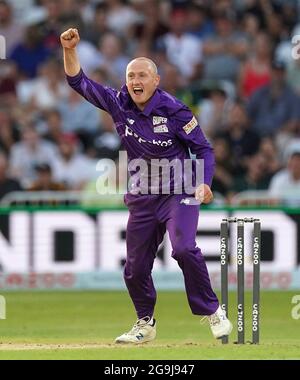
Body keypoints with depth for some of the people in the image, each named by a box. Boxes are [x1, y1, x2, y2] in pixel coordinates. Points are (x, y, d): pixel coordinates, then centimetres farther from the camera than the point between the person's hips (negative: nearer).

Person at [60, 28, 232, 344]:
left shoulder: (174, 111, -12)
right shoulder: (119, 104, 0)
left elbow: (203, 149, -6)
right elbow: (79, 82, 6)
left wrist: (204, 184, -21)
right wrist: (70, 50, -9)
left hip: (178, 193, -5)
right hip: (141, 198, 5)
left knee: (184, 249, -27)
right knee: (135, 268, 7)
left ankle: (213, 312, -13)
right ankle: (145, 324, 29)